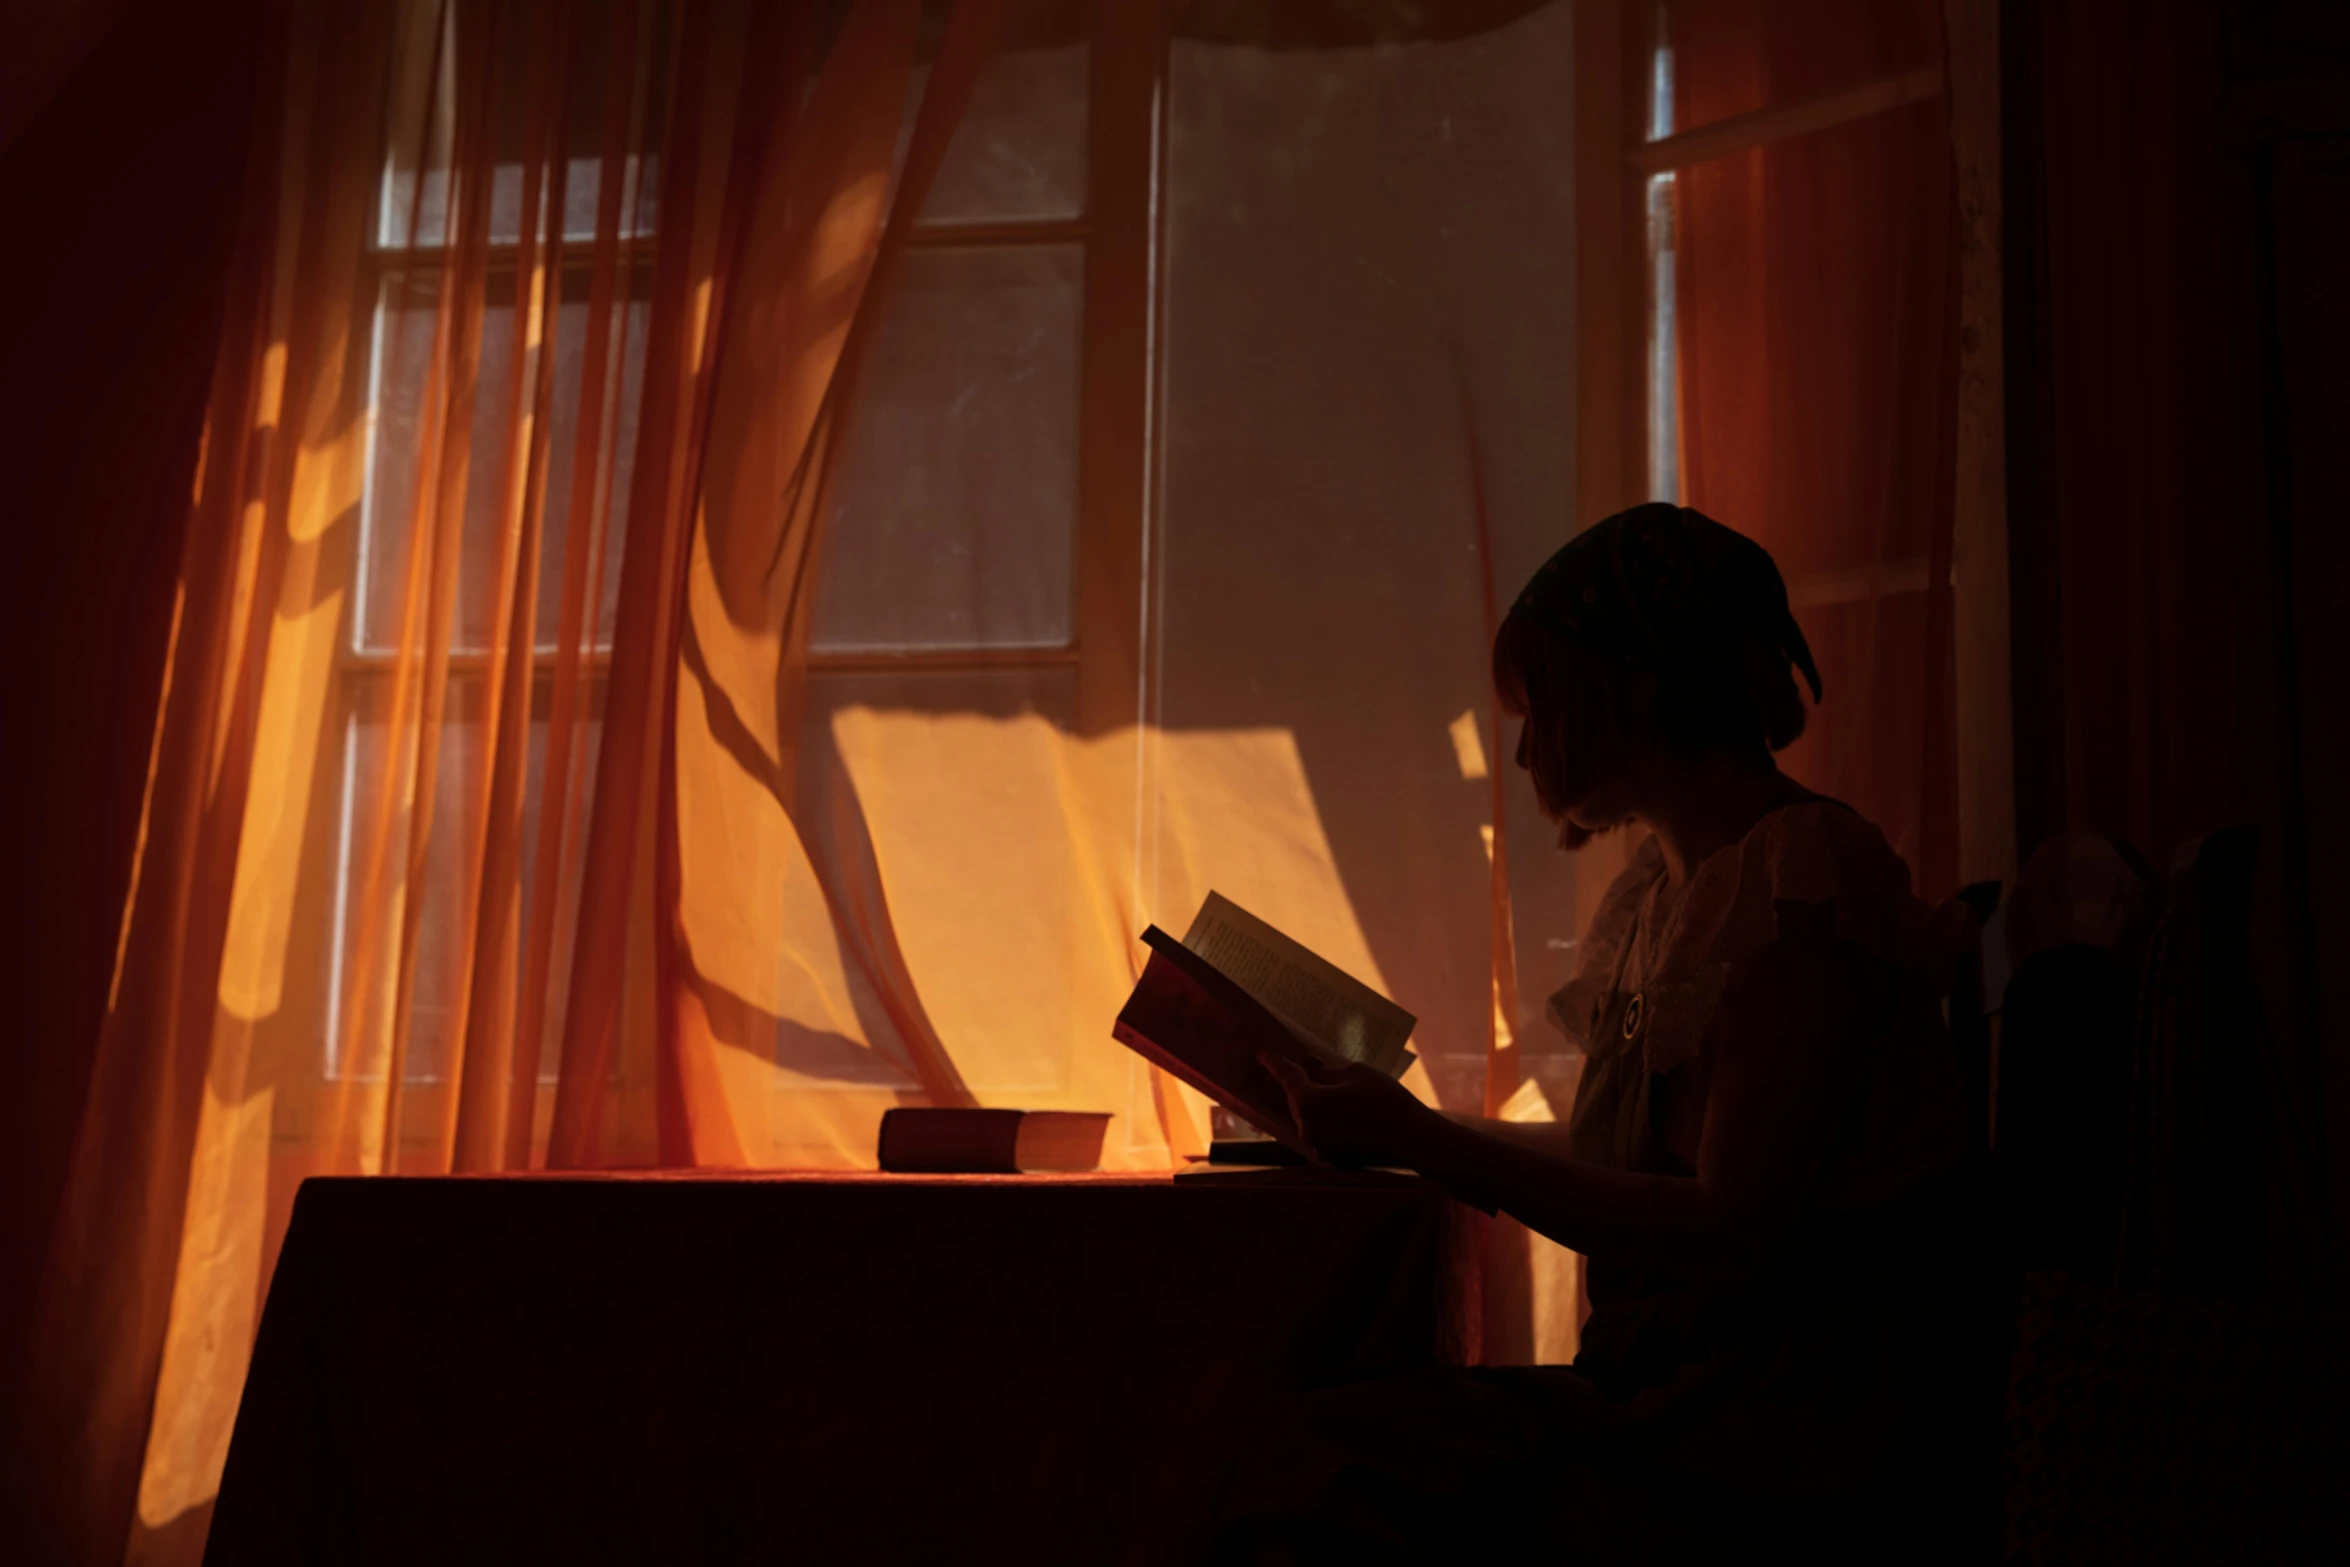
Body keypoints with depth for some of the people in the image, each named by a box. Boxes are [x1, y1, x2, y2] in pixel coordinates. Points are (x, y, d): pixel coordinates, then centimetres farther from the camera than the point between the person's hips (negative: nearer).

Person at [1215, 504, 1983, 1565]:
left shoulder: (1806, 873, -13)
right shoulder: (1652, 891, 15)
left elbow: (1733, 1226, -19)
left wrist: (1419, 1143, -17)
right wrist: (1408, 1129, 24)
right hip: (1661, 1382, 8)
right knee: (1328, 1449, -13)